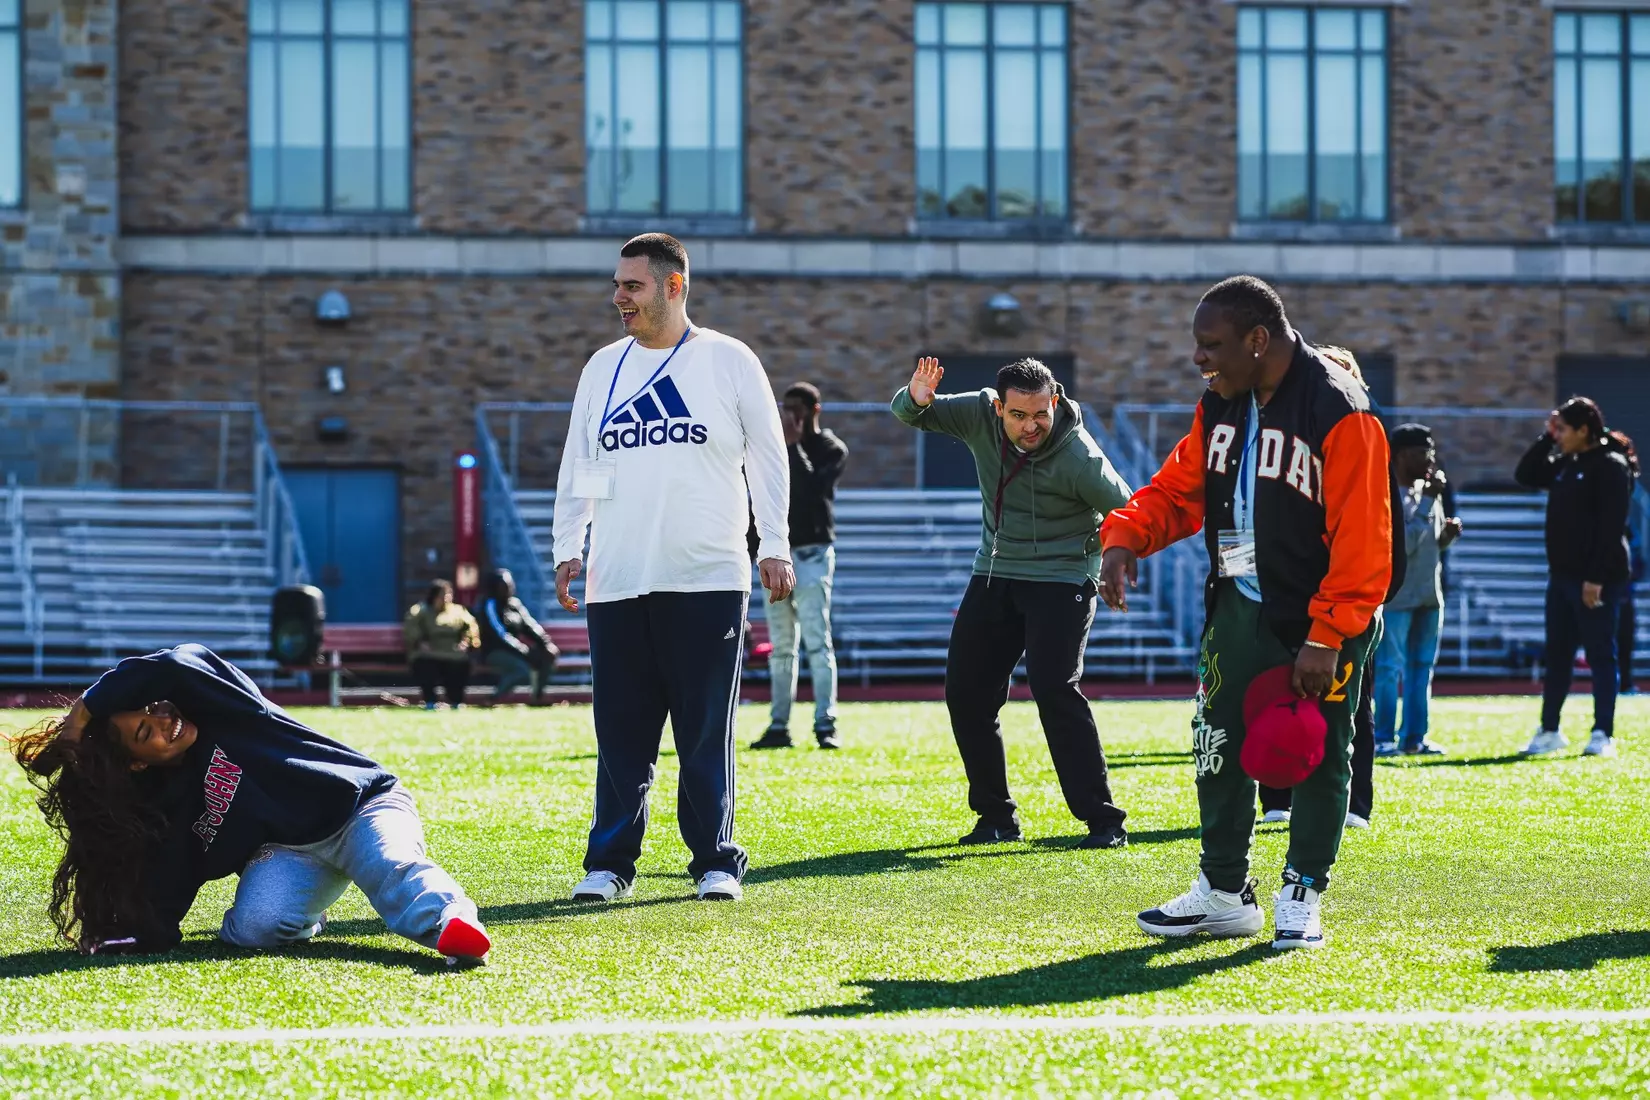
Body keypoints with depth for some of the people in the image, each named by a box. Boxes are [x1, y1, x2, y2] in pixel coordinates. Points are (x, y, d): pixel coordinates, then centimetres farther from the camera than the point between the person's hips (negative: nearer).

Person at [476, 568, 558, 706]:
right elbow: (500, 634, -19)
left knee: (547, 655, -7)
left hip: (514, 649, 8)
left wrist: (546, 642, -6)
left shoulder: (515, 603, 11)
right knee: (524, 669, -32)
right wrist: (525, 650, -25)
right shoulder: (490, 605, -11)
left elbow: (531, 625, 10)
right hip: (494, 652, -8)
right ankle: (496, 698, -18)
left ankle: (538, 697, -1)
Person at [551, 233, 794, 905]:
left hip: (709, 581, -3)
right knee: (621, 731, 2)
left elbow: (768, 459, 5)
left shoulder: (730, 362, 4)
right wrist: (568, 547, 9)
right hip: (615, 585, 3)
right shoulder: (604, 368, 13)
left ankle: (716, 862, 7)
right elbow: (576, 465, 17)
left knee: (708, 731, -1)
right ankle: (610, 862, 9)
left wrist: (775, 547, -1)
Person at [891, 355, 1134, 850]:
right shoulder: (980, 415, -10)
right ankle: (997, 816, 17)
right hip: (993, 574, 6)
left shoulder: (1079, 459, -23)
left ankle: (1103, 821, -15)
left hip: (1060, 580, -6)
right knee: (966, 693, 4)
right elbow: (909, 415, -7)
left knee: (1055, 690, -20)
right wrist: (916, 399, -29)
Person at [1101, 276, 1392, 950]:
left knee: (1318, 756, 2)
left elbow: (1361, 538, -22)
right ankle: (1223, 893, 23)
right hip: (1240, 609, 7)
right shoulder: (1220, 407, 4)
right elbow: (1179, 489, 11)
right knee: (1218, 743, 10)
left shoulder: (1339, 413, -21)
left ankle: (1301, 900, 14)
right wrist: (1125, 537, -10)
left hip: (1324, 618, -7)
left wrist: (1326, 639, -24)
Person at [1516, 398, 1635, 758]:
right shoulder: (1565, 464, 13)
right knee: (1557, 655, 11)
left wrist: (1597, 578, -23)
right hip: (1562, 575, 9)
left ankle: (1603, 734, -3)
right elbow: (1525, 475, 21)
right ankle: (1549, 731, 18)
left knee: (1601, 655, -4)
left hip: (1596, 579, -9)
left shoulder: (1610, 466, -12)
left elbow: (1611, 526, -18)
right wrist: (1547, 438, 9)